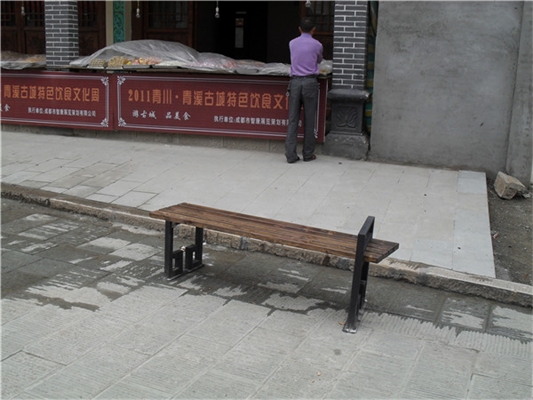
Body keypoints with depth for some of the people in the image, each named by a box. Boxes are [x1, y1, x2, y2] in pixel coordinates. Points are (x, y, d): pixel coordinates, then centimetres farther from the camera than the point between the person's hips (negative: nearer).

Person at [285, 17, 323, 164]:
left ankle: (290, 154, -2)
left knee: (293, 119, 2)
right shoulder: (317, 45, 3)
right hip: (310, 82, -2)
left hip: (295, 81, 2)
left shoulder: (292, 43, 9)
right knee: (309, 120, 5)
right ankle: (308, 153, 11)